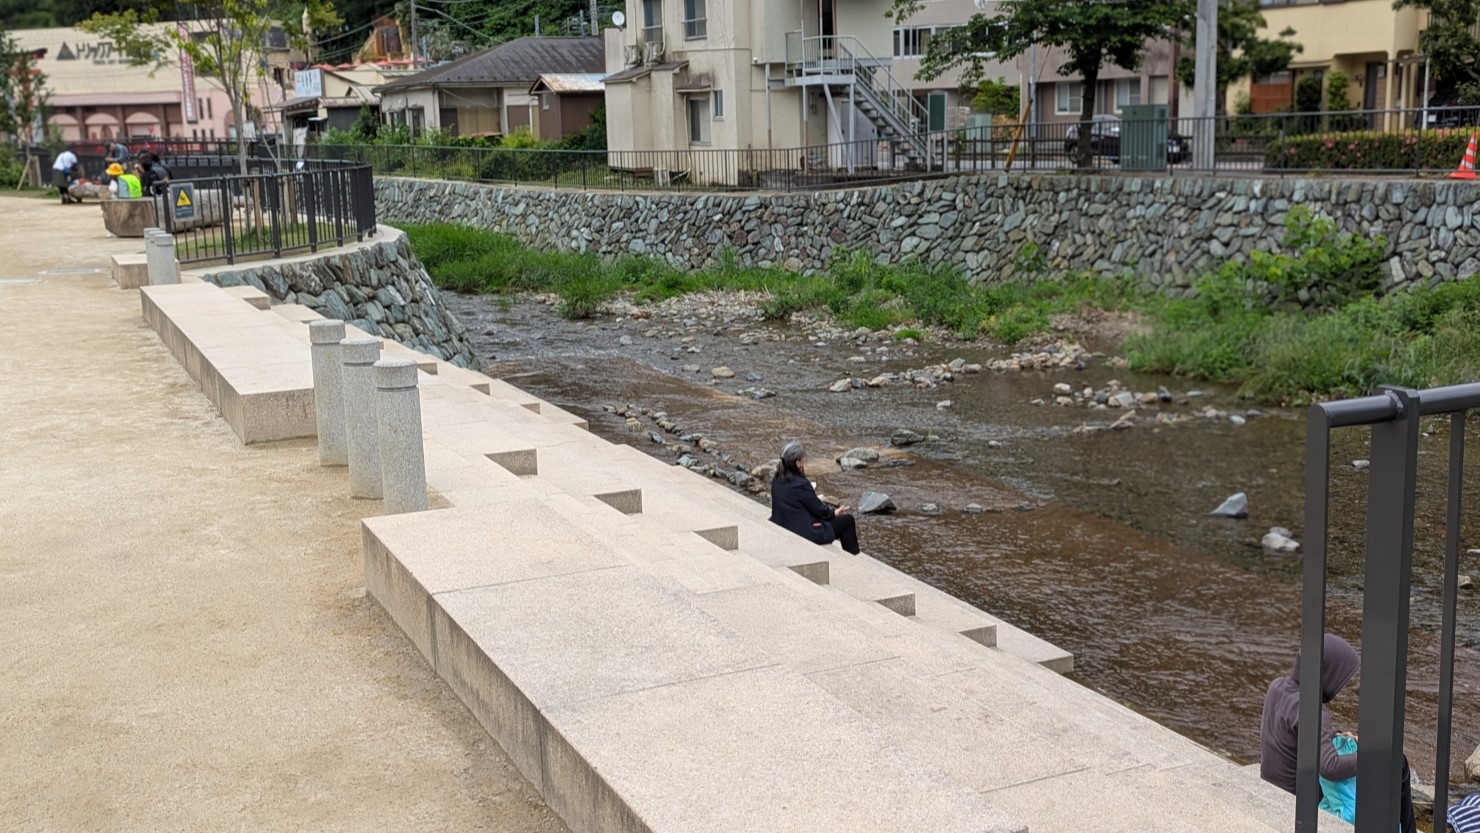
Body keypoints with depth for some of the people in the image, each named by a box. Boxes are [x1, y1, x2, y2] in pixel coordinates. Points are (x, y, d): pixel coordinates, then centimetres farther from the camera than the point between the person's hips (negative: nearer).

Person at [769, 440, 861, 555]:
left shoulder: (777, 480, -1)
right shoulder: (801, 484, -26)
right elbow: (820, 510, -12)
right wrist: (834, 513, 7)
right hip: (804, 534, -9)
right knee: (847, 520, 7)